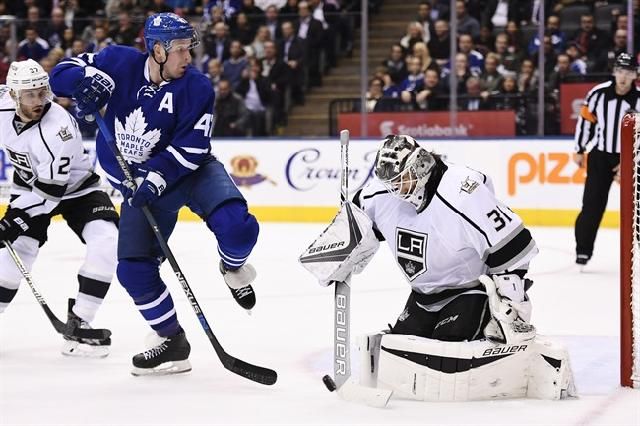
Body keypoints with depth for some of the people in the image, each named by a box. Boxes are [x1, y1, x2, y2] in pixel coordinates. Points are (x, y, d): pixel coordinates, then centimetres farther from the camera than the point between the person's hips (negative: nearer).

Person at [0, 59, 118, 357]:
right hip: (30, 185, 4)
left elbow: (50, 190, -32)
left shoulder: (58, 127, -34)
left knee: (106, 240, -23)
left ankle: (78, 324, -15)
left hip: (75, 187, -4)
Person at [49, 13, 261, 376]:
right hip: (139, 181, 2)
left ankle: (233, 265, 9)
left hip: (191, 170, -2)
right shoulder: (120, 63, -11)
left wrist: (157, 176, -33)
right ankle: (173, 342, 12)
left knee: (236, 225, -29)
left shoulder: (197, 87, -16)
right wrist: (86, 79, -28)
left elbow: (191, 147, -21)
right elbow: (63, 73, -6)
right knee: (134, 268, -7)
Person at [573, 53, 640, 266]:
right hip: (600, 155, 0)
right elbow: (585, 120, 3)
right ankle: (583, 249, 6)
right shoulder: (598, 93, -9)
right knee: (592, 204, -2)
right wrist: (579, 150, 7)